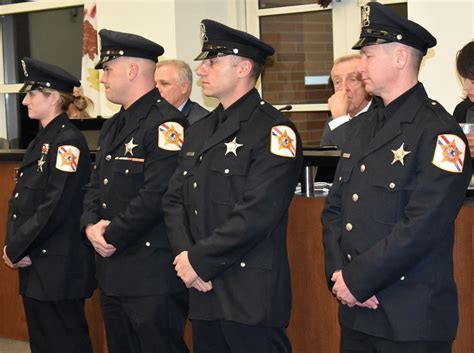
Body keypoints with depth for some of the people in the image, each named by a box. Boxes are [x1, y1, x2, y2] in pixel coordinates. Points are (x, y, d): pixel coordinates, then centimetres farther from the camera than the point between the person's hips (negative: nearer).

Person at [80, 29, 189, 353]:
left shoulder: (166, 123, -14)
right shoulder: (113, 126, 17)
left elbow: (156, 195, -23)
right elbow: (96, 186, 18)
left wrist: (112, 237, -15)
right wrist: (91, 225, -3)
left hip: (153, 274, -9)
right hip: (112, 272, 9)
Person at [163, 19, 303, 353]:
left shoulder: (274, 131, -10)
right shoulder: (200, 130, 16)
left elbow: (257, 213, -19)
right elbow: (174, 200, 12)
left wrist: (200, 261, -14)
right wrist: (184, 256, -5)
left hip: (252, 296, -7)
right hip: (204, 293, 7)